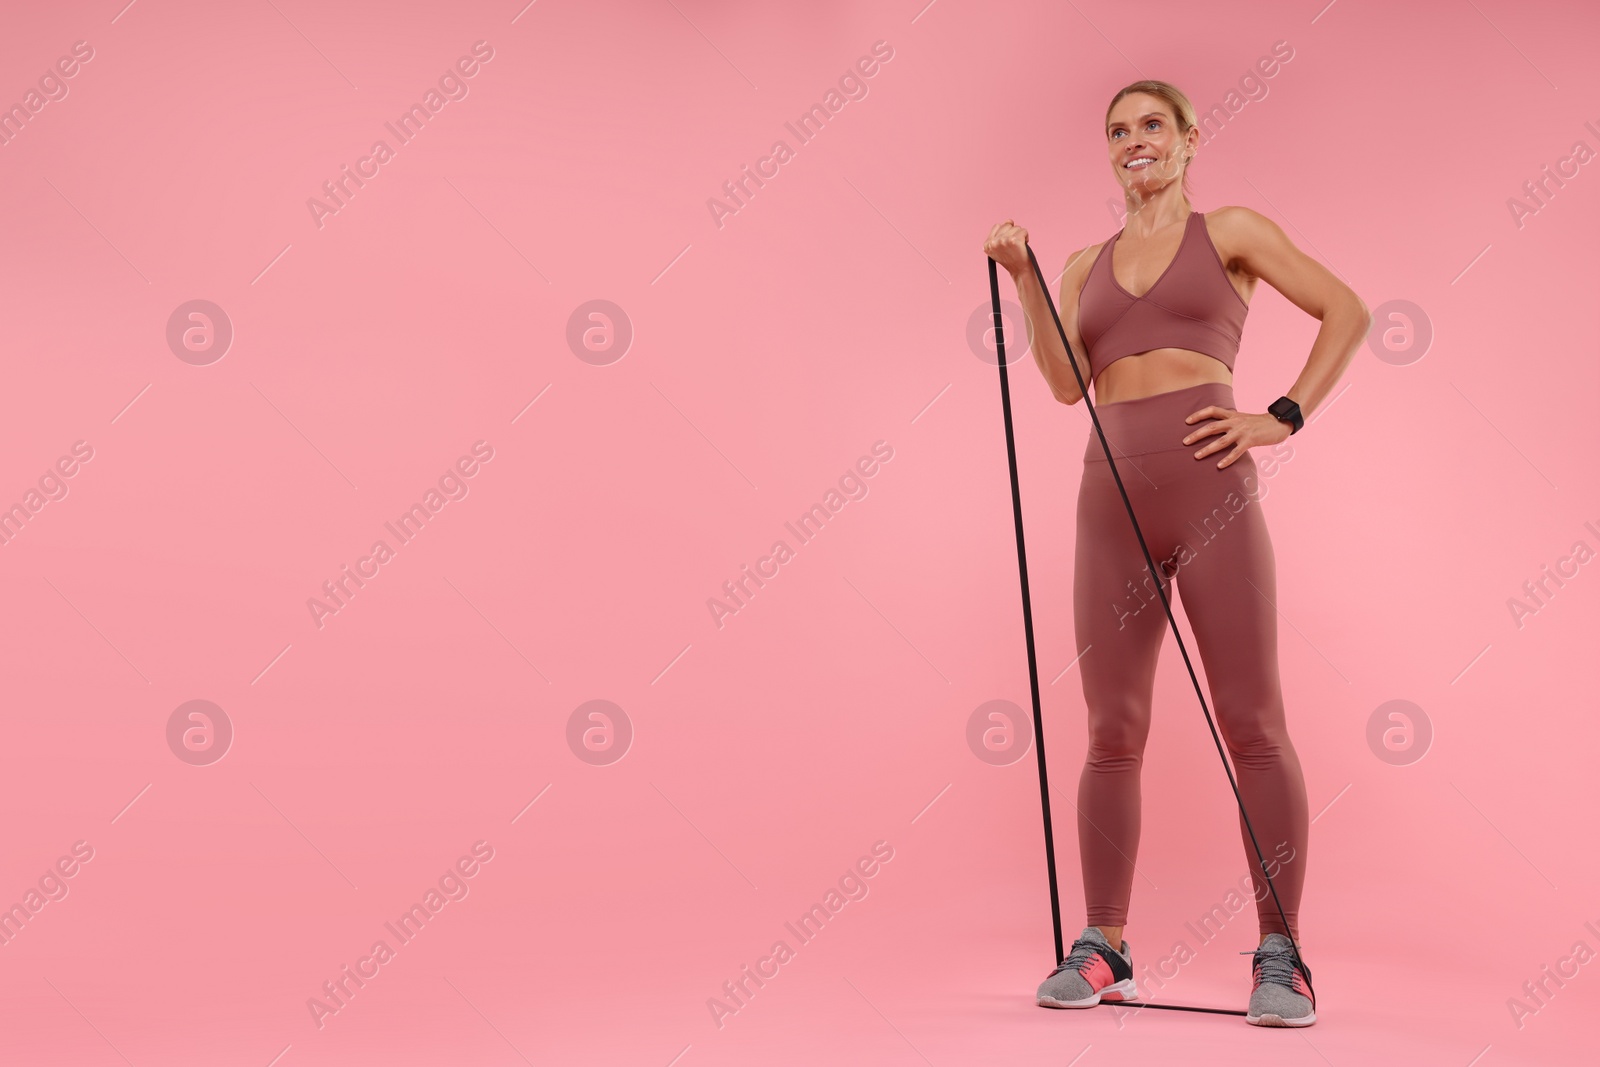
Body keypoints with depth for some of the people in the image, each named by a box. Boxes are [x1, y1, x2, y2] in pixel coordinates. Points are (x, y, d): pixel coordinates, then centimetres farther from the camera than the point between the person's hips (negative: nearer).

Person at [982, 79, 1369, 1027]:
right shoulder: (1087, 265, 19)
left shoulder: (1230, 232, 10)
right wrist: (1024, 278, -2)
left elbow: (1348, 312, 7)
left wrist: (1285, 417, -1)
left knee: (1253, 722, -4)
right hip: (1111, 497, 4)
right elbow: (1067, 382, 3)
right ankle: (1103, 949, 12)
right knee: (1113, 731, 4)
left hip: (1209, 488, -3)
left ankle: (1281, 958, 2)